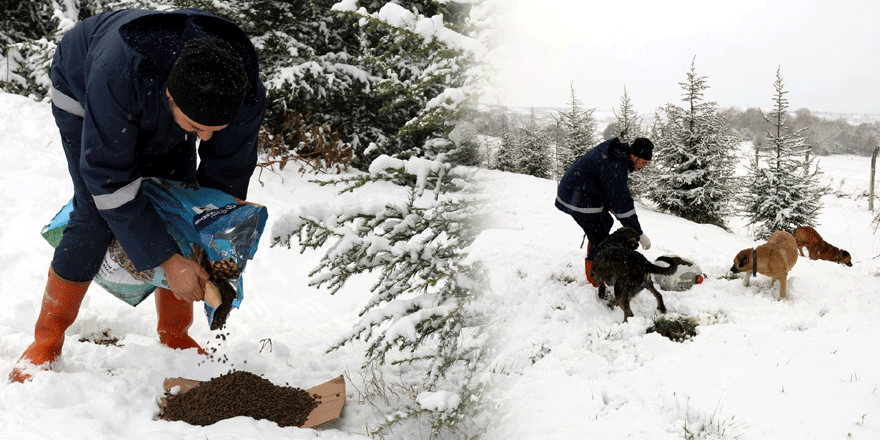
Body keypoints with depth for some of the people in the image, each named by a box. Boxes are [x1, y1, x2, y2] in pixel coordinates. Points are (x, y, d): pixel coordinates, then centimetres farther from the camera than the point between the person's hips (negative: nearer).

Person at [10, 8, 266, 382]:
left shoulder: (246, 95, -35)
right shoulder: (117, 77, -47)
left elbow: (227, 178, -17)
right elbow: (107, 178, -38)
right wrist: (167, 260, -38)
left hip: (163, 120, 4)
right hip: (82, 96, -3)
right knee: (96, 217, -17)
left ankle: (175, 337, 12)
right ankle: (46, 341, 2)